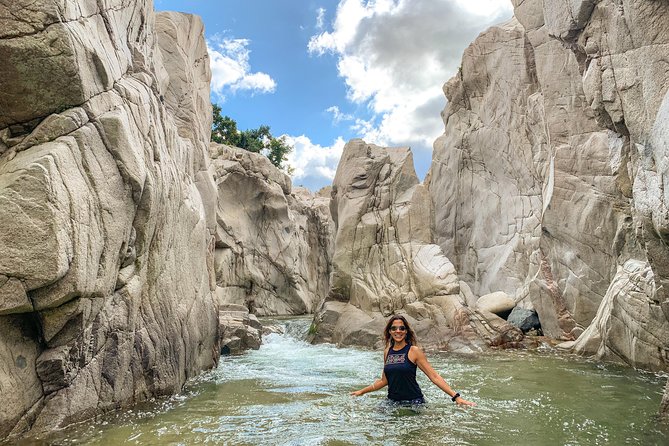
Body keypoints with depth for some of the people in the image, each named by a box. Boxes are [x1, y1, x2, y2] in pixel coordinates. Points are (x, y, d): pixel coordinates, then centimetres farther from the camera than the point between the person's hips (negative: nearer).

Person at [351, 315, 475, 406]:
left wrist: (456, 397, -16)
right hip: (392, 402, 4)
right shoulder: (387, 352, 7)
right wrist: (362, 391, 22)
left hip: (413, 402, -4)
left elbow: (434, 376, -10)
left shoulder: (413, 351, -8)